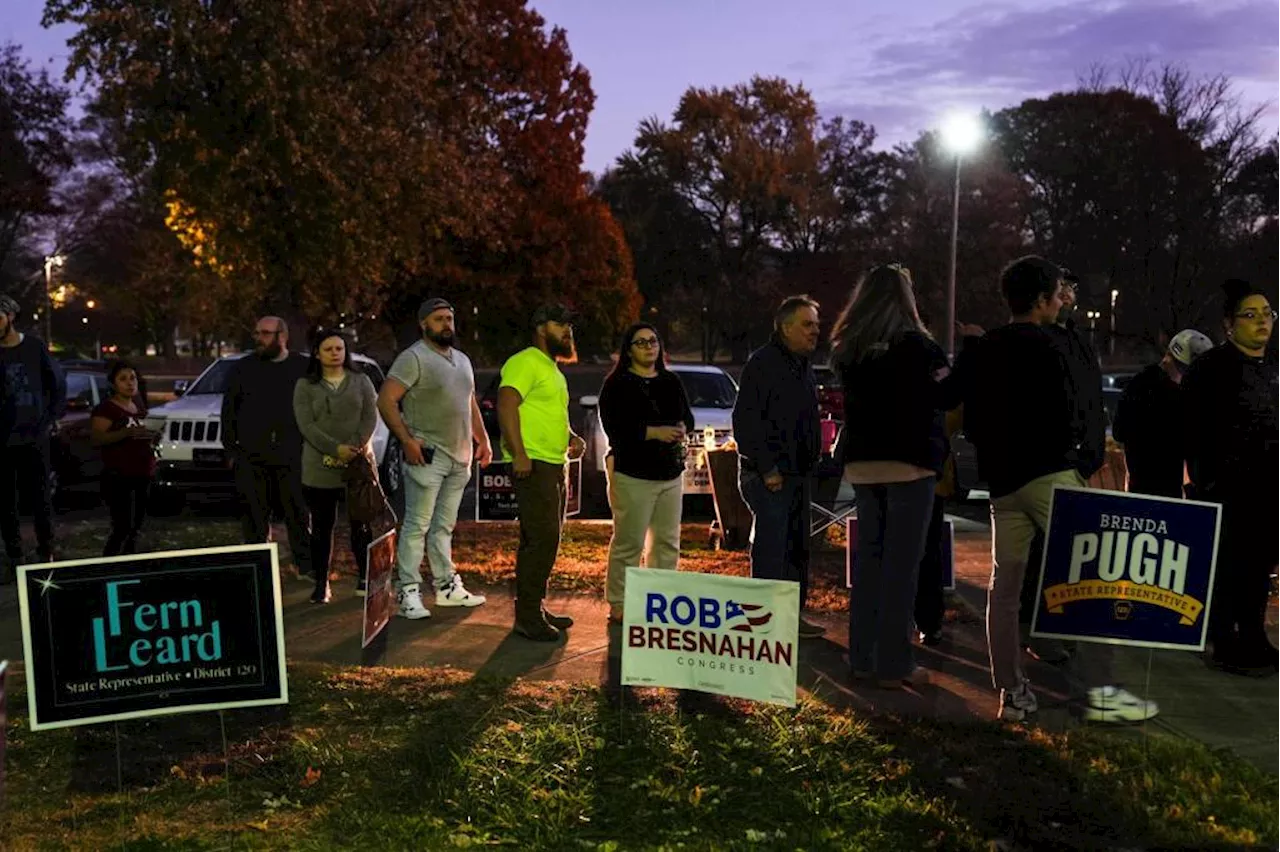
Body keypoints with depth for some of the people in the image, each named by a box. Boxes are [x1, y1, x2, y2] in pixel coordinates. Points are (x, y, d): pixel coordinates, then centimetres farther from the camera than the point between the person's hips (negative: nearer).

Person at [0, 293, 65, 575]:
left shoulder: (34, 347, 1)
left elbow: (58, 383, 9)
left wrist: (53, 418, 4)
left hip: (33, 436, -1)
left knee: (40, 498, 2)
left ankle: (46, 553, 12)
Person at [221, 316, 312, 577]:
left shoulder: (304, 367, 6)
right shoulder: (243, 368, 11)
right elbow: (229, 408, 13)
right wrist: (231, 445, 5)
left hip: (292, 457, -2)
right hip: (251, 457, 2)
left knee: (299, 515, 1)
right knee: (254, 518, 4)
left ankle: (307, 567, 9)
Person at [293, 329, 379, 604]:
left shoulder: (361, 381, 10)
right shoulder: (305, 385, 5)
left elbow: (370, 417, 1)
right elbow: (306, 425, -5)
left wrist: (356, 447, -16)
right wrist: (336, 449, -18)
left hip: (358, 466, 1)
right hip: (319, 468, -1)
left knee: (361, 524, 3)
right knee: (321, 527, 4)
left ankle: (365, 579, 11)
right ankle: (321, 584, 9)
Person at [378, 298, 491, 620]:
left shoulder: (462, 360, 16)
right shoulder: (413, 358, -9)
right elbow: (386, 400, -16)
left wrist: (483, 440, 17)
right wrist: (407, 440, -21)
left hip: (459, 458, 8)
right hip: (428, 456, -7)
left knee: (444, 526, 14)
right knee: (417, 526, -5)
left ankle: (446, 587, 21)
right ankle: (408, 593, -2)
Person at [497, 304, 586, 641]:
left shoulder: (553, 369, 21)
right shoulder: (525, 362, -11)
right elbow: (506, 405, -23)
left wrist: (571, 437, 14)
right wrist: (519, 454, -28)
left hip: (556, 465, 10)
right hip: (534, 465, -10)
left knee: (548, 540, 14)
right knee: (541, 540, -12)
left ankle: (536, 608, 23)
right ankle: (527, 616, -6)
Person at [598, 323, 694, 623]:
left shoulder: (671, 382, 15)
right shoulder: (617, 384, -6)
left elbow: (687, 416, 18)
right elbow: (614, 427, -15)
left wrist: (682, 429, -6)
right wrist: (655, 432, -22)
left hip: (671, 473, 7)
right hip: (633, 474, -7)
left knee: (667, 542, 10)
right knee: (628, 543, -5)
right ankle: (618, 605, 4)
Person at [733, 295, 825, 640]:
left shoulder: (804, 366, 15)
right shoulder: (763, 363, -14)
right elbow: (745, 420, -19)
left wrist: (811, 462, 15)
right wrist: (767, 468, -20)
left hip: (798, 473, 9)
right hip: (769, 475, -9)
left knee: (797, 549, 14)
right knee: (771, 549, -8)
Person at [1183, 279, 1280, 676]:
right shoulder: (1210, 367, -7)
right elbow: (1194, 430, -10)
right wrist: (1204, 479, -15)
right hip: (1228, 485, -6)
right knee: (1228, 566, -1)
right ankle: (1223, 645, 7)